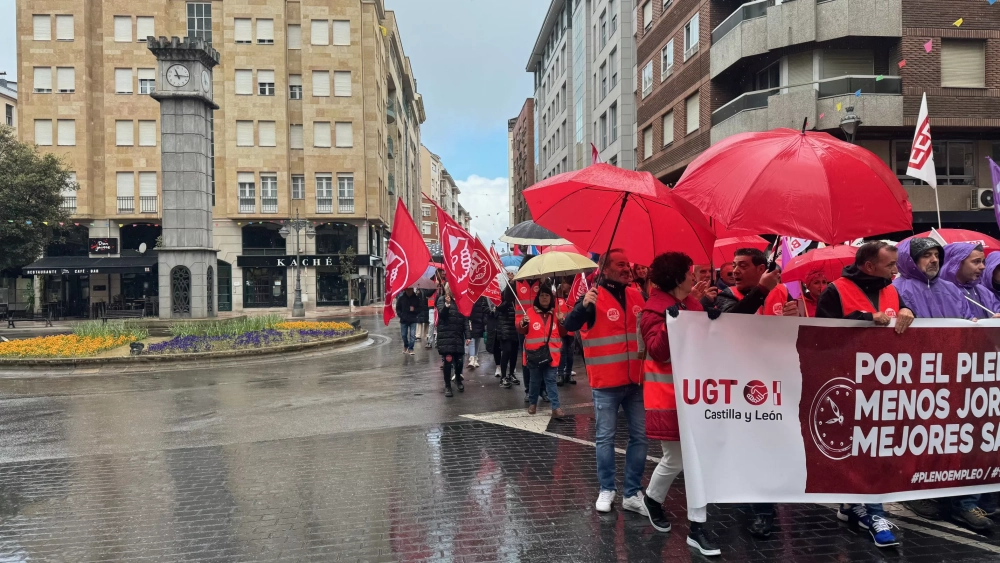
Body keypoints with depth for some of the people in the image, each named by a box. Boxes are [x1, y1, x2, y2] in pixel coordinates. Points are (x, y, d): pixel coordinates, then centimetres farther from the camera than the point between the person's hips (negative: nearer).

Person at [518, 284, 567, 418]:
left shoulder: (556, 313, 6)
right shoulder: (530, 312, 0)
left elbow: (563, 333, 9)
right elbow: (521, 331, 2)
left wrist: (562, 322, -9)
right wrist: (524, 323, -19)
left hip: (551, 353, 1)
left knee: (551, 380, -1)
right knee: (535, 380, 11)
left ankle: (555, 408, -1)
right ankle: (532, 403, 29)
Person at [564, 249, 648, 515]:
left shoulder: (637, 296, 6)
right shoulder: (595, 298, -10)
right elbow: (569, 325, -22)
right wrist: (583, 306, -41)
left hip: (635, 380, 5)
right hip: (606, 383, -5)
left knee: (639, 436, 8)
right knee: (605, 437, 5)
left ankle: (633, 493, 18)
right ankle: (607, 490, 19)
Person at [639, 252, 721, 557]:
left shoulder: (692, 304, 9)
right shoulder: (654, 309, -13)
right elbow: (659, 351, -24)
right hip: (668, 396, -7)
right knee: (674, 460, 4)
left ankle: (697, 528, 12)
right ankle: (653, 499, 35)